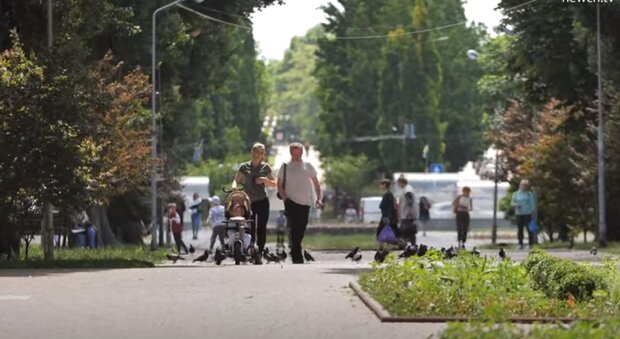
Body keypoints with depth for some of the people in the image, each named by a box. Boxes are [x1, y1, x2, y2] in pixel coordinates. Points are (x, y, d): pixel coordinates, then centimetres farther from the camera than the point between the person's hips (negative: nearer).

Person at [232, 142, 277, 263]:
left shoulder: (265, 167, 7)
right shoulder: (245, 167, 8)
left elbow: (274, 184, 12)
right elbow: (236, 180, 8)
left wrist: (265, 180, -8)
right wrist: (234, 186, -15)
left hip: (262, 201, 0)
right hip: (248, 202, 0)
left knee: (261, 228, -4)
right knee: (250, 229, -1)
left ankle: (258, 254, -2)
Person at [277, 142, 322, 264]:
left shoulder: (308, 166, 8)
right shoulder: (285, 167, 4)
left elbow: (316, 183, 12)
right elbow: (279, 185, 6)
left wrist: (318, 198, 1)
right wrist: (285, 198, -9)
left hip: (305, 203, 3)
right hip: (291, 202, -3)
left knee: (301, 231, 8)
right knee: (294, 230, -13)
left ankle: (295, 253, 22)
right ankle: (297, 257, -16)